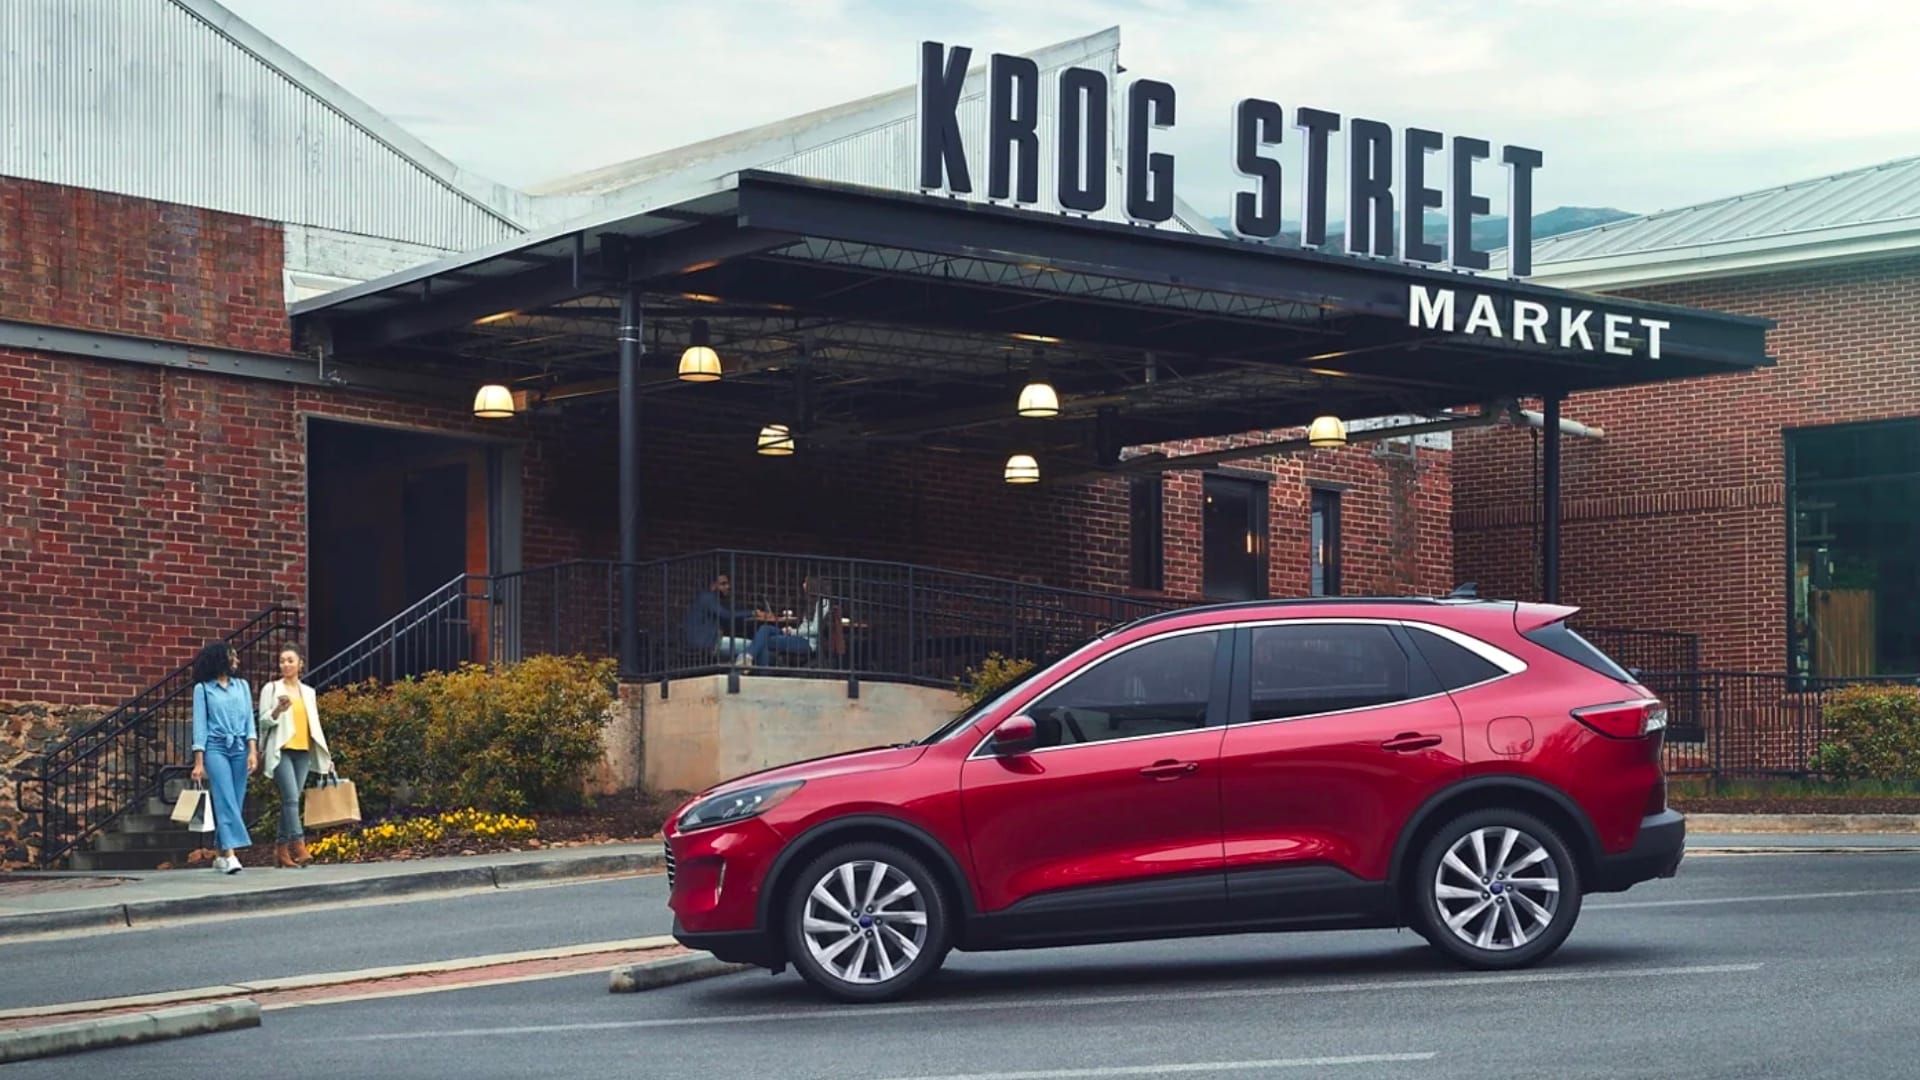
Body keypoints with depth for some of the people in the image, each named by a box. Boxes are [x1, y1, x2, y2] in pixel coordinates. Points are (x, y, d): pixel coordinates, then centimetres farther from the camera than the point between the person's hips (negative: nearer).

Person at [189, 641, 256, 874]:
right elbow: (200, 724, 1)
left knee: (236, 801, 0)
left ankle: (222, 855, 8)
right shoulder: (203, 688, 3)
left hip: (240, 748, 4)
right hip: (215, 748, -4)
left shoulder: (242, 685, 13)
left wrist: (253, 751, -4)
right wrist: (198, 762, -4)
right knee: (225, 800, -15)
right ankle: (230, 853, -23)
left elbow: (249, 719, 9)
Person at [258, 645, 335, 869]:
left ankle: (282, 849, 7)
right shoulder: (272, 689, 4)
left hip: (303, 751, 4)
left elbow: (314, 725, 19)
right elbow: (263, 721, 0)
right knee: (291, 798, -16)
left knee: (291, 801, 3)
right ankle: (299, 846, -24)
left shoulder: (308, 692, 16)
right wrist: (278, 710, -21)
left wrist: (326, 756, 16)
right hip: (281, 751, -4)